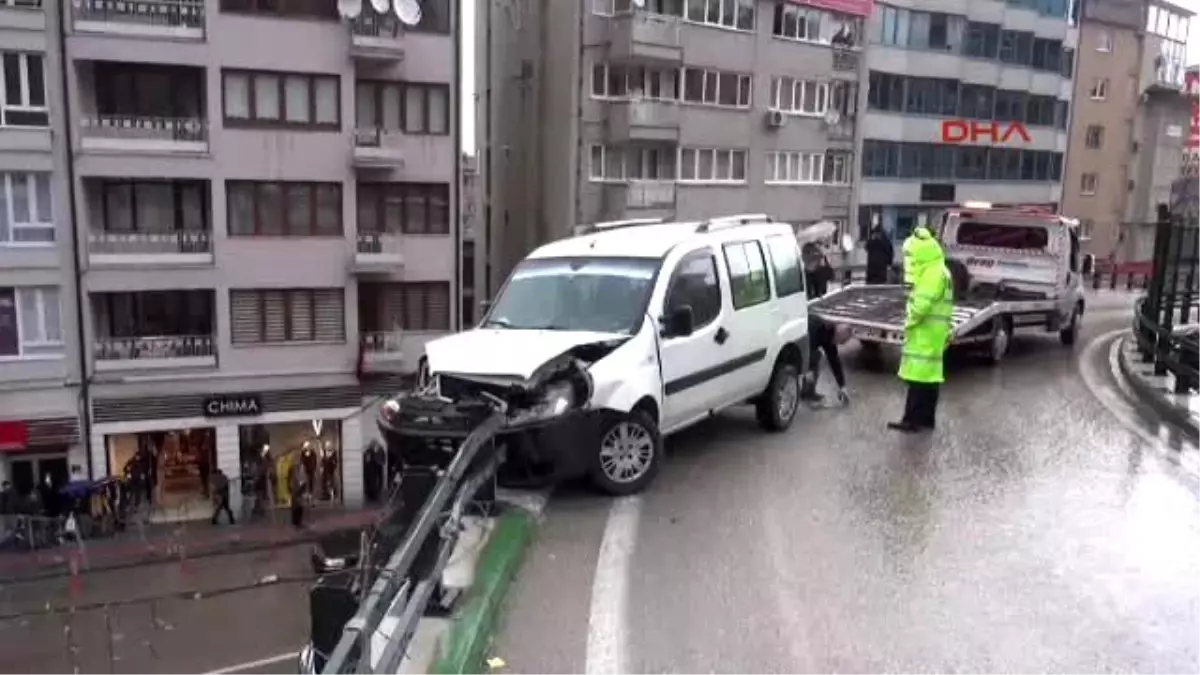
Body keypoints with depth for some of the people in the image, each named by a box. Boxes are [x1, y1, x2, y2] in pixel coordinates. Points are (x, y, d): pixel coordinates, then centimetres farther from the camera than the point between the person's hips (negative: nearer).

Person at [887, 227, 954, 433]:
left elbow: (921, 304, -23)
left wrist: (909, 321, -8)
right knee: (927, 378, 13)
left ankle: (914, 419, -7)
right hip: (928, 334, 11)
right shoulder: (934, 272, 19)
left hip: (926, 334, -11)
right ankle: (925, 419, 18)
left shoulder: (934, 273, -16)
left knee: (919, 378, -9)